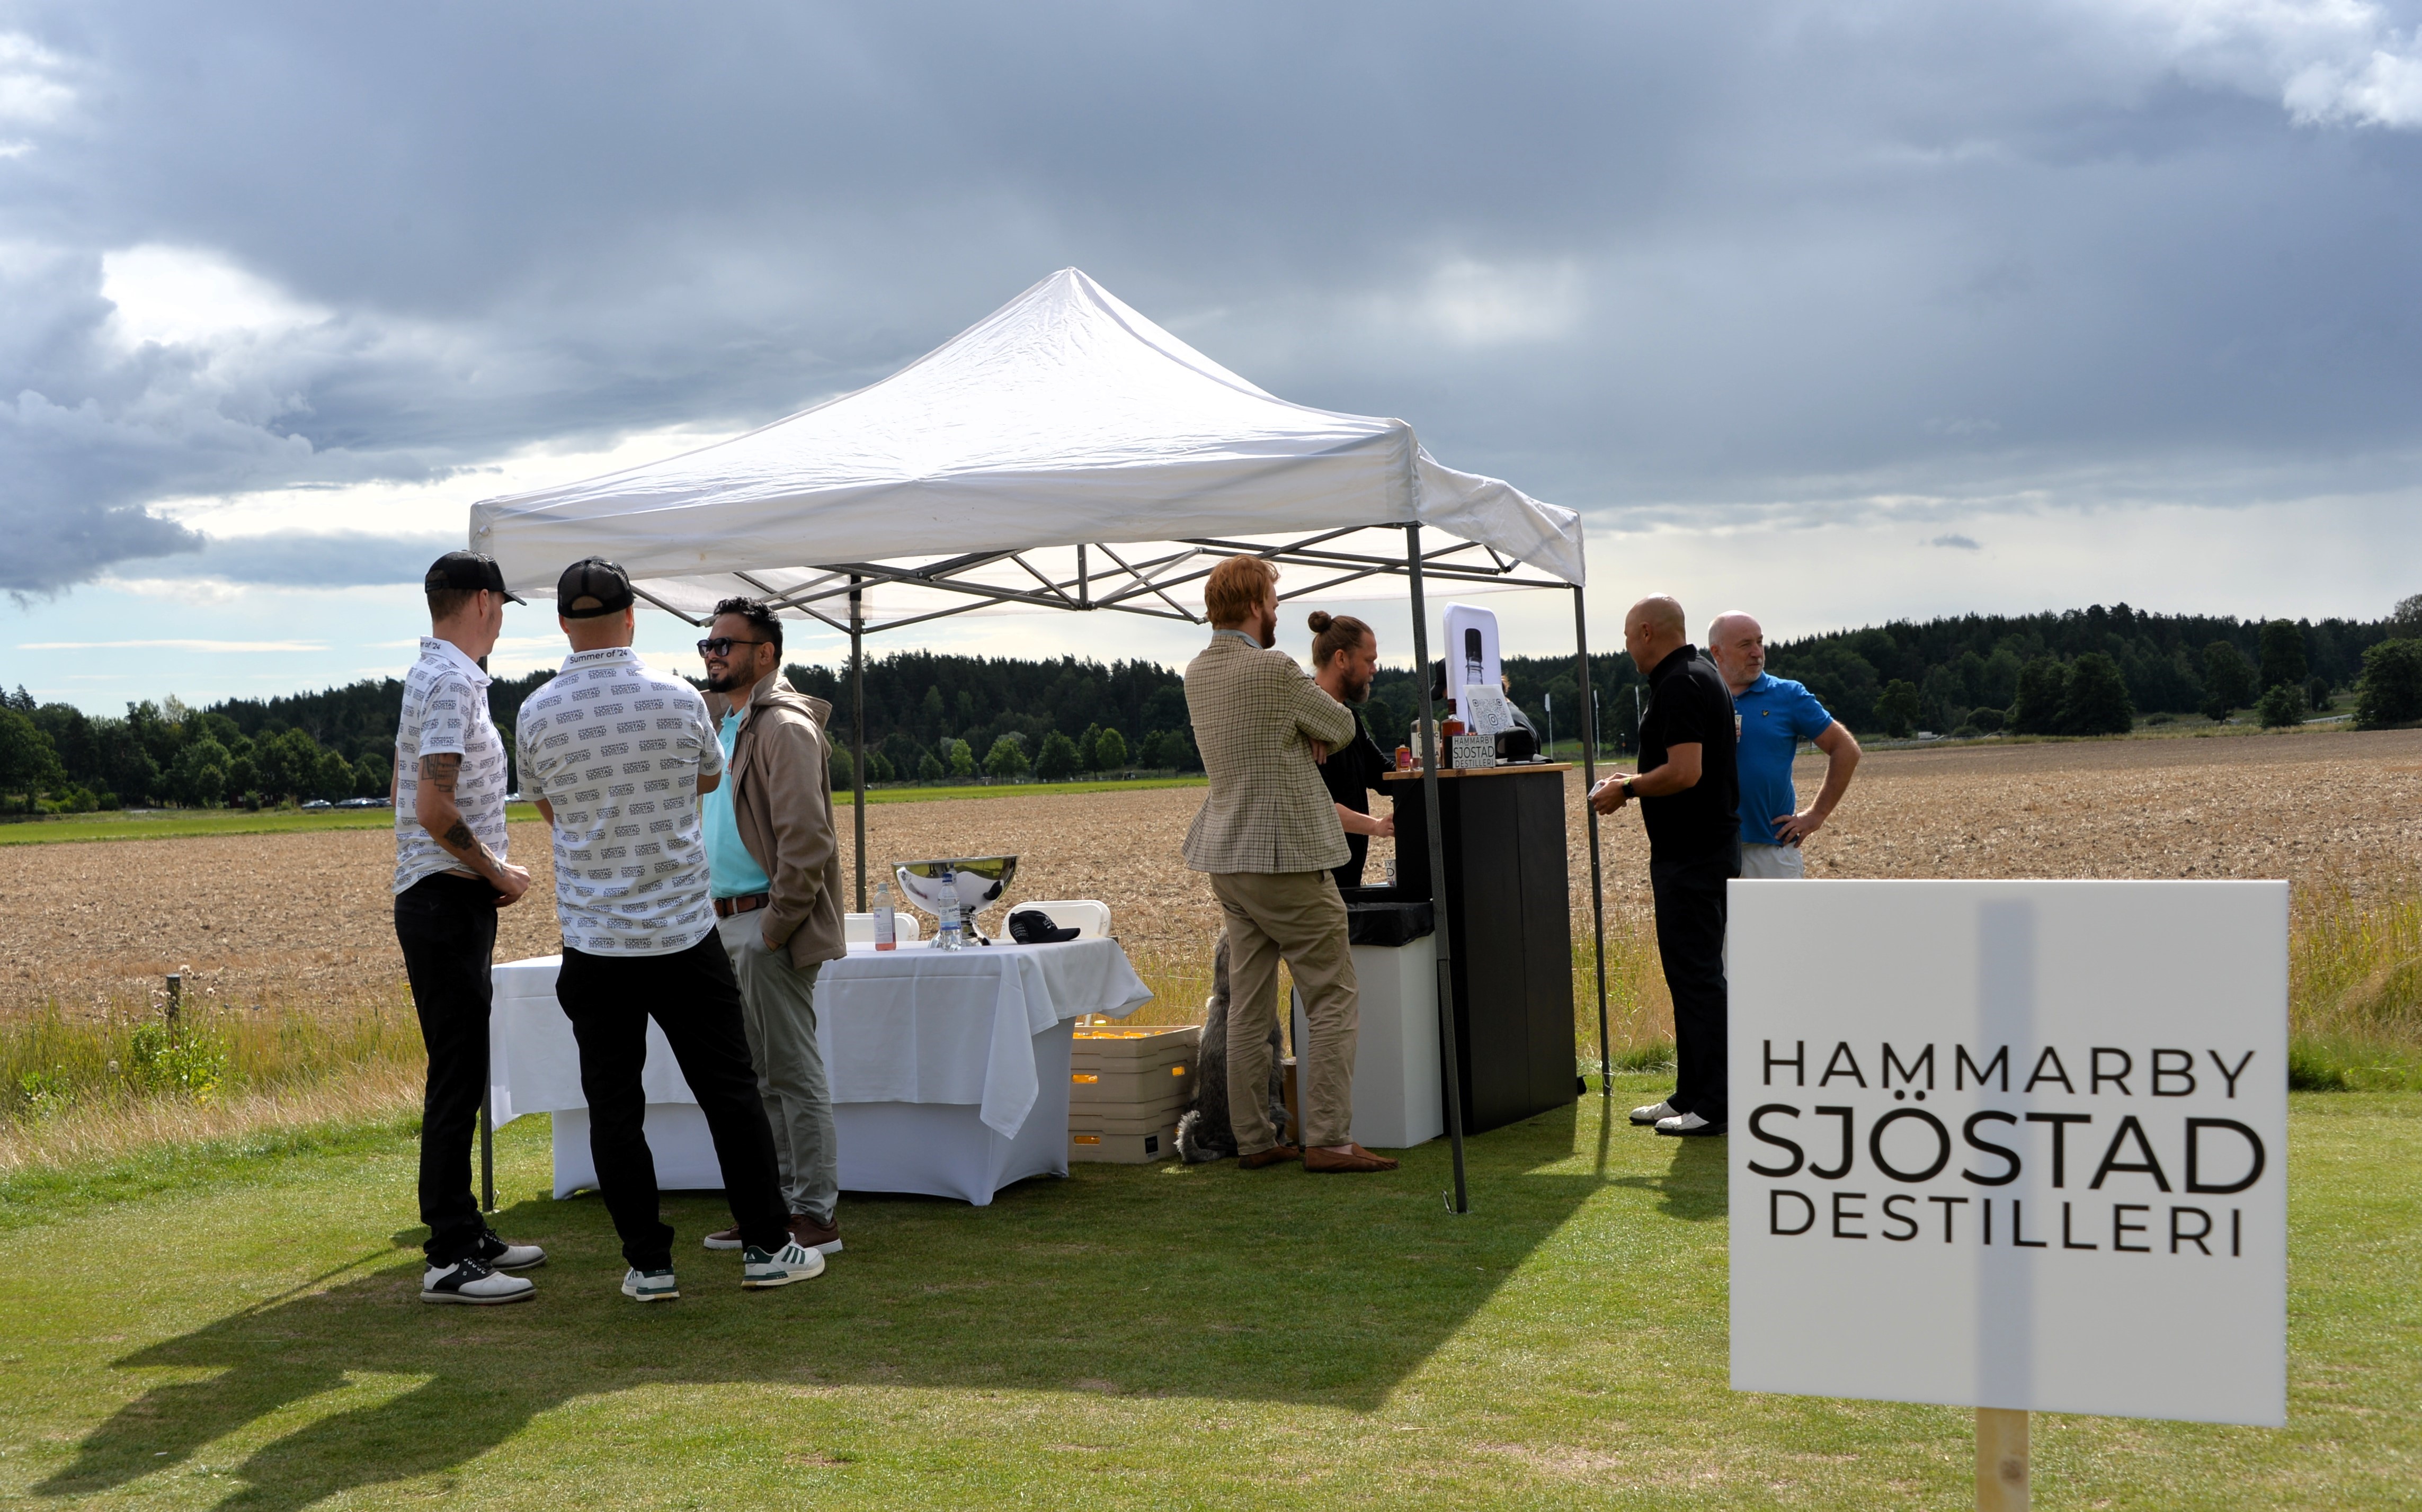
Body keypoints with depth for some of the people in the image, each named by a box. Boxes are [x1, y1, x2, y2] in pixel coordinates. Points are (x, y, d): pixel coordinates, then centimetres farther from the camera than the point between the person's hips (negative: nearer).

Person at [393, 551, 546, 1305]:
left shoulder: (433, 676, 17)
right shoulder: (452, 683, -16)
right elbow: (433, 809, -25)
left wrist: (489, 878, 19)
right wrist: (497, 873, -12)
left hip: (452, 902, 10)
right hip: (446, 902, -10)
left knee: (463, 1076, 15)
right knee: (456, 1080, -7)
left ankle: (466, 1234, 23)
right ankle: (449, 1260, -4)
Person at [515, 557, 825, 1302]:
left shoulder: (537, 714, -5)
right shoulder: (678, 700, -6)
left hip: (594, 942, 0)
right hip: (685, 933, 0)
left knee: (614, 1107, 7)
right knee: (729, 1091, 9)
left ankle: (648, 1263, 9)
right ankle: (766, 1247, 14)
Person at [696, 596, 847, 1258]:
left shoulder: (784, 727, -12)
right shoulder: (722, 722, 18)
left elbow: (806, 839, -19)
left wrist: (774, 928, -18)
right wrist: (723, 921, 14)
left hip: (770, 926, -10)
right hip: (732, 924, 10)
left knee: (793, 1074, -5)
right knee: (758, 1077, 13)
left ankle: (817, 1215, 0)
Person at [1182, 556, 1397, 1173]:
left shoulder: (1197, 672, 8)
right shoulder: (1274, 670, -16)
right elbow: (1342, 727, -3)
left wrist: (1303, 735, 3)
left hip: (1228, 858, 8)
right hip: (1287, 856, -8)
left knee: (1249, 1007, 10)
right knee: (1332, 1000, -2)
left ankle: (1252, 1139, 12)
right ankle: (1327, 1140, -5)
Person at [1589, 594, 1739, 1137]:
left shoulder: (1679, 685, -17)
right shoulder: (1703, 675, 17)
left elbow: (1684, 772, -25)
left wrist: (1627, 790, -12)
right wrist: (1634, 783, 19)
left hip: (1693, 856, -11)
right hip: (1702, 845, 11)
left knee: (1697, 975, -7)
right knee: (1690, 973, 15)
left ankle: (1712, 1107, -4)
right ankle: (1690, 1095, 22)